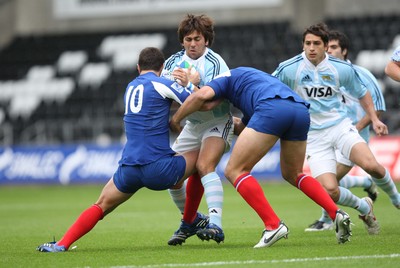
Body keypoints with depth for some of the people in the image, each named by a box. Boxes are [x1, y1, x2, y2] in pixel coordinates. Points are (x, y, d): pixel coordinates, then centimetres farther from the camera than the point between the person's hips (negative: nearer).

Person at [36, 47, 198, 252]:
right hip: (158, 168, -5)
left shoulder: (131, 87, 19)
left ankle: (63, 243, 0)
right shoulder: (162, 84, -1)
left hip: (128, 167, 5)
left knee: (102, 205, 18)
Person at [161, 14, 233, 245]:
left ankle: (215, 225, -40)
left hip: (217, 123, -7)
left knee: (205, 166, -29)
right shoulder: (174, 61, 0)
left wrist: (193, 85, -38)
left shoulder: (214, 63, -19)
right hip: (193, 125, 7)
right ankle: (190, 220, 23)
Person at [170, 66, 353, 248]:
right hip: (302, 111, 8)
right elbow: (243, 128, 47)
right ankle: (337, 214, 11)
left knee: (234, 171, 4)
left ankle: (273, 225, -8)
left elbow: (203, 95, 3)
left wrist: (175, 120, 14)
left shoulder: (226, 77, 24)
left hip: (272, 109, -8)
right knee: (292, 174, 28)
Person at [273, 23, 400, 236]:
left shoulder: (342, 68, -3)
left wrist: (374, 119, 6)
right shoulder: (289, 69, -10)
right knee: (329, 190, -19)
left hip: (340, 125, 1)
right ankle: (364, 208, 14)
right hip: (313, 135, -1)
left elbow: (361, 93, 14)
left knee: (371, 165, -25)